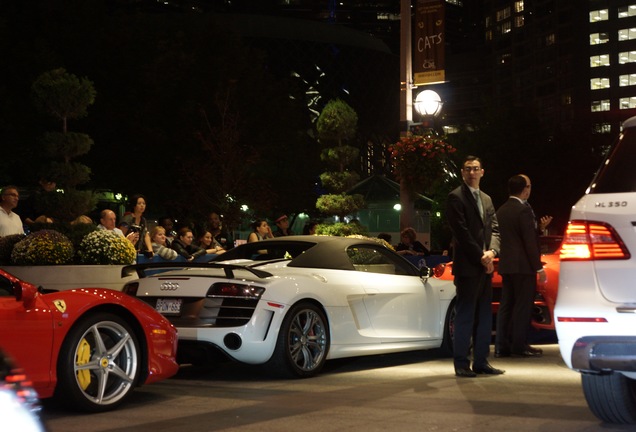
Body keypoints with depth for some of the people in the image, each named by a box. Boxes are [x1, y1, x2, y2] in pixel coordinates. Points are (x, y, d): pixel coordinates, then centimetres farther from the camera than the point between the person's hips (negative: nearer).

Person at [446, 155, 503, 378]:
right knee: (465, 315, -4)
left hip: (485, 266, 7)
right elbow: (461, 232, -12)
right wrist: (480, 256, -13)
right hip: (467, 265, -7)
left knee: (485, 316, 8)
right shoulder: (456, 197, -4)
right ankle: (461, 363, 1)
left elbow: (494, 229, 13)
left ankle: (481, 361, 14)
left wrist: (491, 252, -5)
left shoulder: (486, 199, 19)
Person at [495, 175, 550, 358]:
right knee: (523, 306, -2)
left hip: (506, 265, 8)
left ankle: (501, 346, 10)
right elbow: (530, 241, -17)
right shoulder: (524, 210, -14)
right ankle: (519, 346, 0)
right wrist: (539, 268, -13)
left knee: (506, 306, 9)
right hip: (523, 266, -8)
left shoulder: (501, 210, 12)